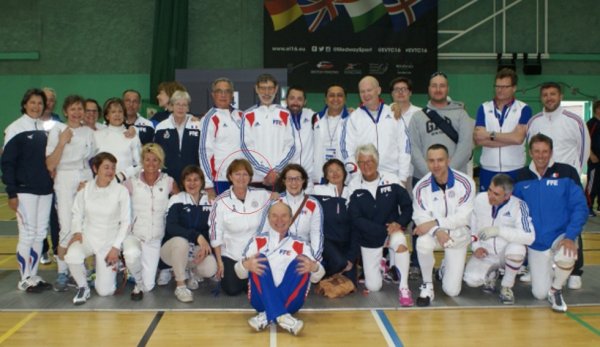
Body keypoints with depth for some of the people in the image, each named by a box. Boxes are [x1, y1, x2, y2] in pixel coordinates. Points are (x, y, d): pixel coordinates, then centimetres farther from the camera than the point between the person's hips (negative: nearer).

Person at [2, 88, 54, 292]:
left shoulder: (44, 129, 8)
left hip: (45, 190, 5)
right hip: (25, 191, -5)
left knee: (40, 234, 8)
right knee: (27, 235, -2)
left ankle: (33, 276, 19)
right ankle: (25, 280, 11)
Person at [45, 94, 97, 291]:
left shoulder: (89, 132, 9)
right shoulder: (57, 130, -1)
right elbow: (50, 165, -7)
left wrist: (88, 180, 6)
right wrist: (62, 142, -15)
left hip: (86, 180, 3)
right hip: (65, 181, -3)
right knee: (67, 229, -10)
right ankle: (62, 273, 2)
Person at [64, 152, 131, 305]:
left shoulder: (121, 191, -11)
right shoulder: (85, 189, -4)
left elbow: (125, 222, -6)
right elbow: (77, 215, 6)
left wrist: (116, 247, -11)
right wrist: (76, 231, -13)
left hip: (110, 241, -1)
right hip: (87, 237, 1)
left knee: (105, 291, -5)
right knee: (72, 256, -33)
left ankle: (103, 267, 29)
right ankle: (83, 287, -3)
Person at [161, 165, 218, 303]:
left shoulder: (209, 202, 1)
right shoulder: (177, 200, -10)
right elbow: (171, 227, -25)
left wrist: (205, 248, -18)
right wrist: (197, 236, -36)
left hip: (196, 249, 3)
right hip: (173, 247, -2)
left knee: (210, 268, -28)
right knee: (181, 240, -38)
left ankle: (192, 273, 11)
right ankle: (180, 286, -18)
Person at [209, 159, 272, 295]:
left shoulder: (261, 195, -10)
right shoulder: (221, 201, -14)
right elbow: (216, 234, -8)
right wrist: (219, 261, -5)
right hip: (230, 254, -2)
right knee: (232, 289, -5)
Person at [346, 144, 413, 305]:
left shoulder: (391, 180, -7)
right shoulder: (354, 186, -9)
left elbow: (407, 206, -3)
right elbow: (356, 219, -14)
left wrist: (400, 223, -23)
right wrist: (384, 230, -22)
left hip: (392, 229, -1)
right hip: (369, 238, 1)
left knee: (400, 242, -37)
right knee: (373, 286, 1)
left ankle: (403, 287, -19)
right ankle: (381, 264, 36)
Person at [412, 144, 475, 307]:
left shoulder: (465, 183, -20)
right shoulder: (421, 187, -17)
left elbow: (463, 217, -20)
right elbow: (420, 218, -13)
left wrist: (435, 223, -30)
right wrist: (437, 231, -33)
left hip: (458, 236, 0)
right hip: (433, 233, 0)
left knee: (452, 290, -1)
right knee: (423, 243, -38)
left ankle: (446, 267, 36)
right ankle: (427, 285, -11)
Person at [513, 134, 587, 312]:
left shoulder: (566, 172, -9)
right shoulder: (522, 177, 1)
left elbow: (580, 207, -12)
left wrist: (570, 236, -23)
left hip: (561, 236, -2)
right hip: (535, 244, 3)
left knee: (565, 257, -37)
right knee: (539, 293, 1)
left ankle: (556, 290, -4)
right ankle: (548, 272, 36)